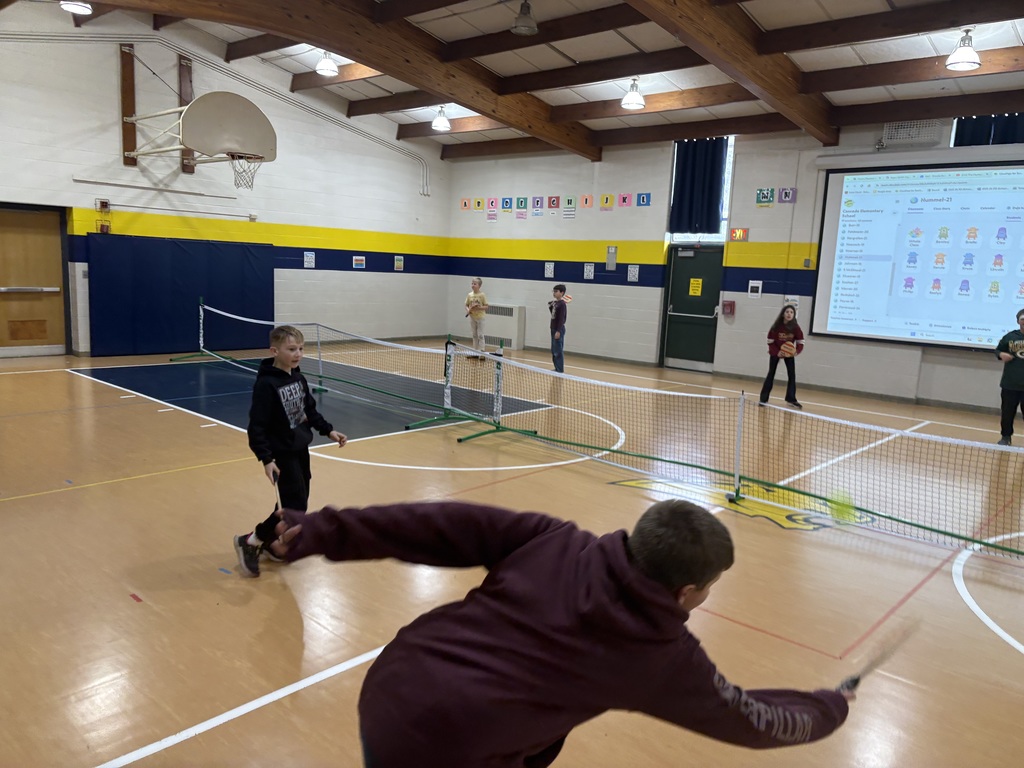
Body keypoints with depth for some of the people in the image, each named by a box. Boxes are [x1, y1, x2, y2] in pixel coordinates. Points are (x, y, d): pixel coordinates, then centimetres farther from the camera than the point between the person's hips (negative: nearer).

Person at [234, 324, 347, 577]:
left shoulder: (299, 378, 4)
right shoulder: (266, 384, -20)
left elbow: (310, 411, 18)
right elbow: (256, 427, -22)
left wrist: (328, 430, 10)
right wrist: (266, 459, -28)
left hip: (300, 449, 8)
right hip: (282, 454, -8)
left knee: (300, 502, 14)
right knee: (294, 505, -8)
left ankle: (271, 544, 32)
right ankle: (249, 542, 10)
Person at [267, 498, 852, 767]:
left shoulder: (558, 543, -1)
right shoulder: (665, 657, -6)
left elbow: (450, 526, -5)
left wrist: (325, 531, -1)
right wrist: (832, 707, 28)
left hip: (388, 692, 6)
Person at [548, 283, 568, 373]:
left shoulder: (562, 304, -14)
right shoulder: (555, 303, 10)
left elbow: (561, 319, -19)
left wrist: (558, 331, -22)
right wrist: (550, 305, 12)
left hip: (559, 330, -9)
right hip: (554, 329, 9)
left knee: (558, 352, -6)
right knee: (554, 351, 13)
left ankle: (560, 371, -2)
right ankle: (557, 369, 21)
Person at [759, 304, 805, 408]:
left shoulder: (796, 327, -16)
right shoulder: (776, 326, -21)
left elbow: (800, 342, -10)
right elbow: (770, 342, -15)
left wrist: (796, 352, -28)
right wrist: (777, 352, -27)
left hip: (789, 353, 2)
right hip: (775, 353, -2)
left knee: (792, 375, -1)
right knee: (771, 374, 1)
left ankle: (791, 399, 10)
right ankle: (763, 399, 6)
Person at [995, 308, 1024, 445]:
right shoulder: (1010, 336, 3)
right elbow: (998, 349, 15)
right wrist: (1002, 354, -7)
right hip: (1010, 384, 2)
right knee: (1007, 412, 9)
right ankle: (1006, 437, 24)